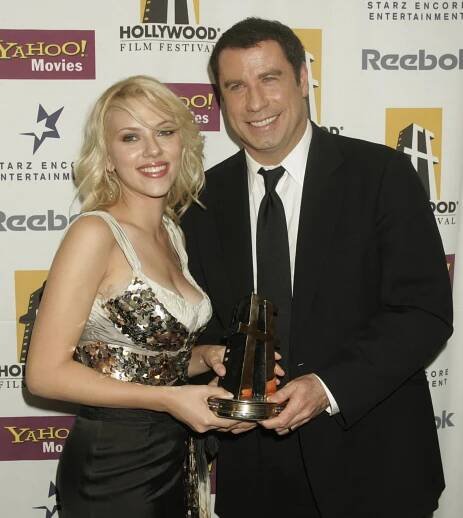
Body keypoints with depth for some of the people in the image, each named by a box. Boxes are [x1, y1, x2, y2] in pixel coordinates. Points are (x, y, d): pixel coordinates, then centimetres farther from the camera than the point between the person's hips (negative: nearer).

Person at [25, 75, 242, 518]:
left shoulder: (171, 232, 6)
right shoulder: (95, 233, -17)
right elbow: (45, 372, -19)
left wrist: (209, 356, -4)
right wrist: (169, 399, -21)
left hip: (177, 459, 7)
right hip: (112, 469, -7)